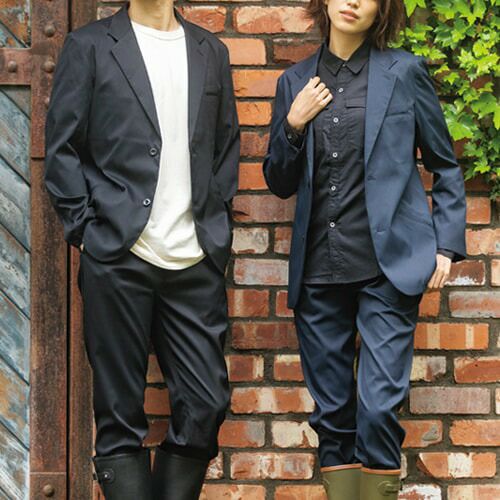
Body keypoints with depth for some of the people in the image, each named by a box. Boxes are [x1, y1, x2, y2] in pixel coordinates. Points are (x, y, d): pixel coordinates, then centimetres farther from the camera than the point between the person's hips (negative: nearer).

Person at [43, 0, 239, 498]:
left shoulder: (210, 51, 16)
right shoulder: (89, 46, 5)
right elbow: (61, 148, 2)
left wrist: (218, 224, 8)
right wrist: (86, 228, -5)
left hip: (196, 263, 3)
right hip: (119, 257, -3)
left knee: (205, 405, 0)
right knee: (120, 412, 0)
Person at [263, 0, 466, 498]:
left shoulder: (403, 71, 3)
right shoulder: (296, 83, 10)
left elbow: (445, 168, 9)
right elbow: (281, 183, 15)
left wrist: (447, 245, 0)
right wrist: (293, 124, -1)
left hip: (387, 265, -3)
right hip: (318, 267, 3)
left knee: (379, 403, -10)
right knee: (331, 410, 6)